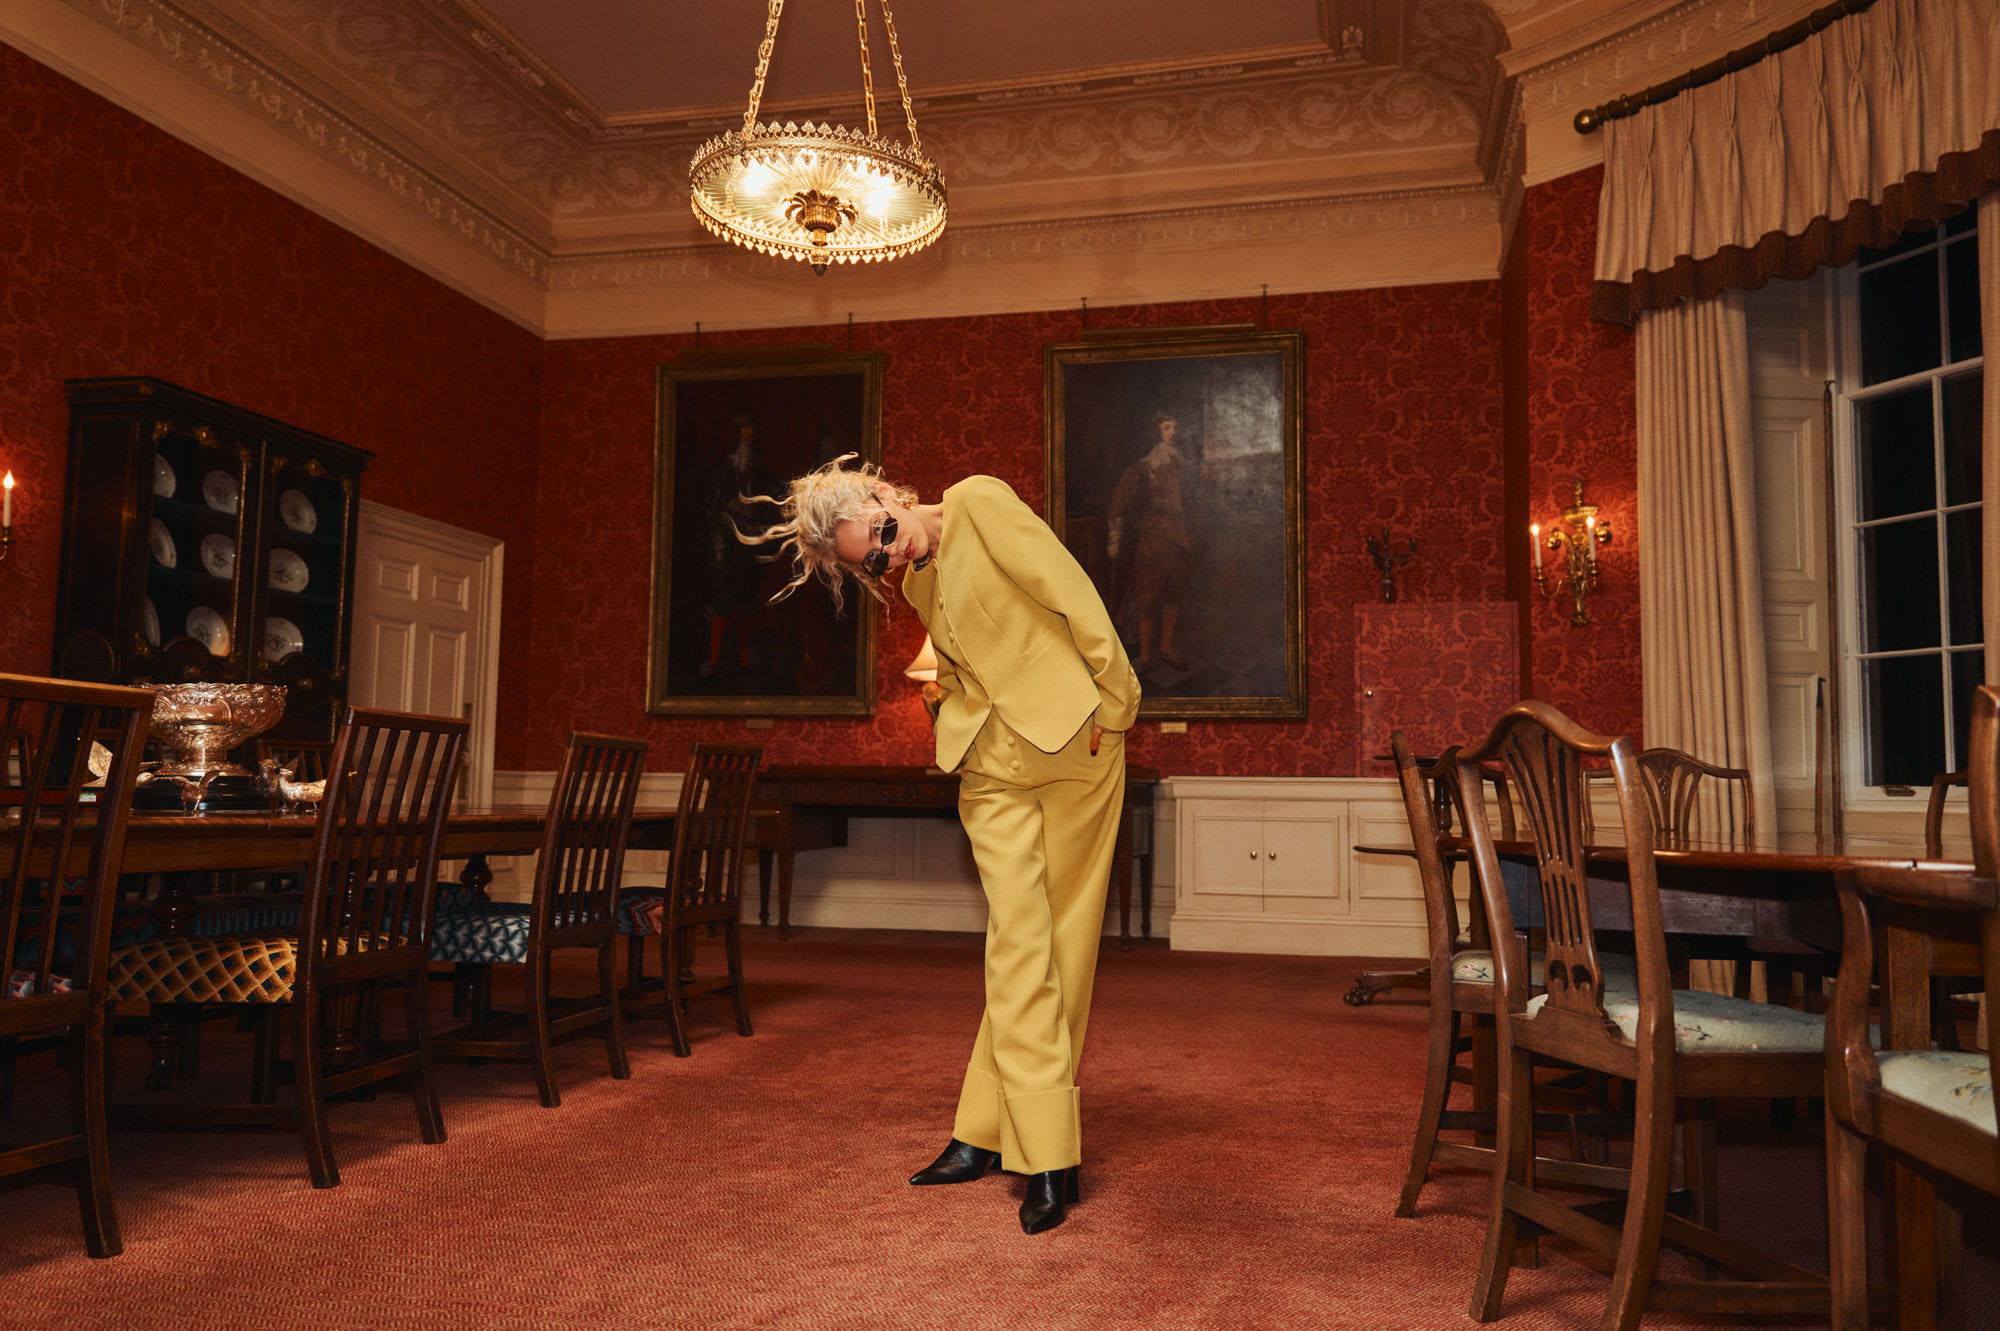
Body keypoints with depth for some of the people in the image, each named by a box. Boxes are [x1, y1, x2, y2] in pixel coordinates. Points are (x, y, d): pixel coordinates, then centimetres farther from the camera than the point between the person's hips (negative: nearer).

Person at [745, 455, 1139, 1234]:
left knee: (1059, 939, 2)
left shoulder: (981, 503, -8)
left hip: (1072, 743, -4)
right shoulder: (915, 587, 11)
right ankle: (1046, 1155, -2)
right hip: (991, 767, 4)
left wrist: (1112, 709, -8)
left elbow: (1073, 597, -10)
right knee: (1017, 938, -6)